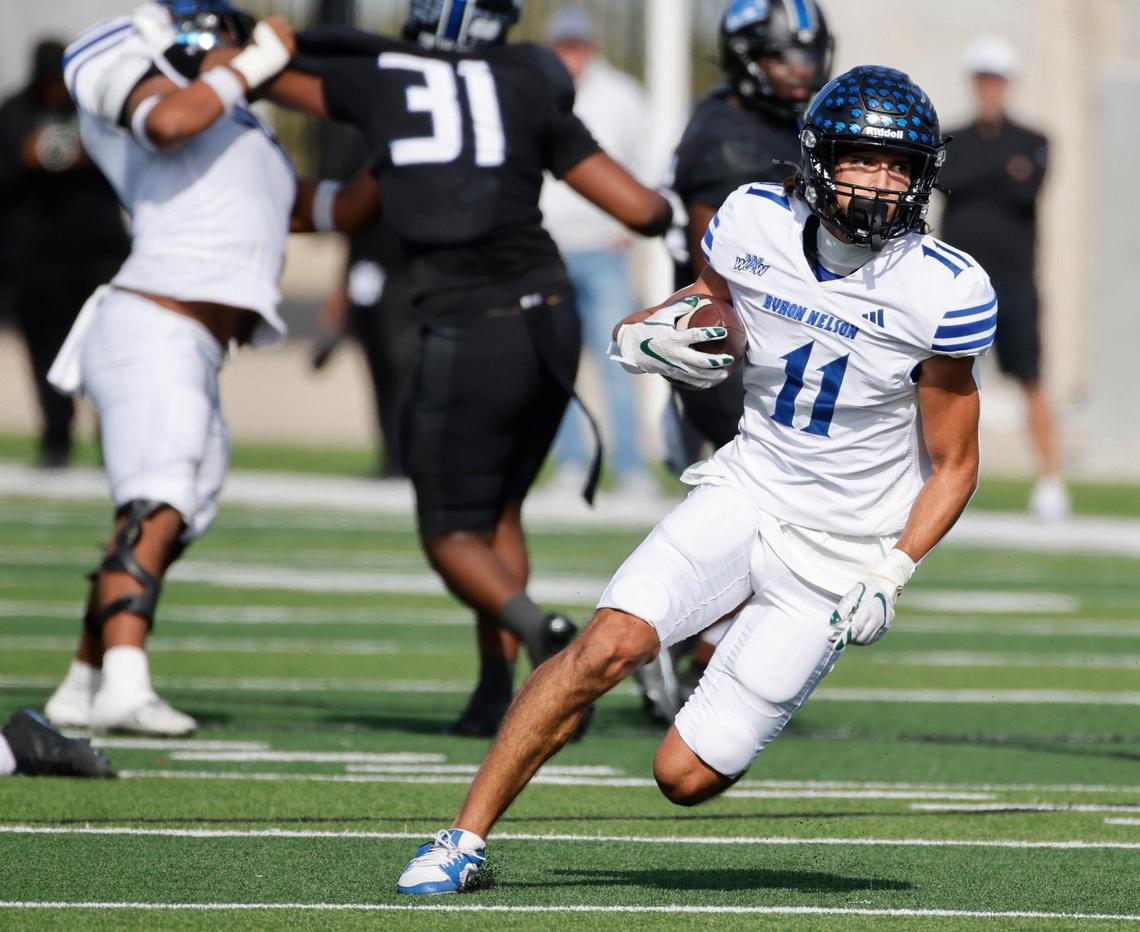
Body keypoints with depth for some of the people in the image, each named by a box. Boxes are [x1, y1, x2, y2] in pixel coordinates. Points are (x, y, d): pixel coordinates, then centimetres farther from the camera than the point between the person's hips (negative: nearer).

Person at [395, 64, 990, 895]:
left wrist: (892, 574, -17)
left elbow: (953, 466, -5)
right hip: (746, 491, 2)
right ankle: (466, 840, -10)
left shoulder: (943, 294, -15)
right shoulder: (755, 225, -7)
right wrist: (651, 341, -13)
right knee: (610, 644, -24)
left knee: (687, 775, -7)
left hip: (842, 550, -2)